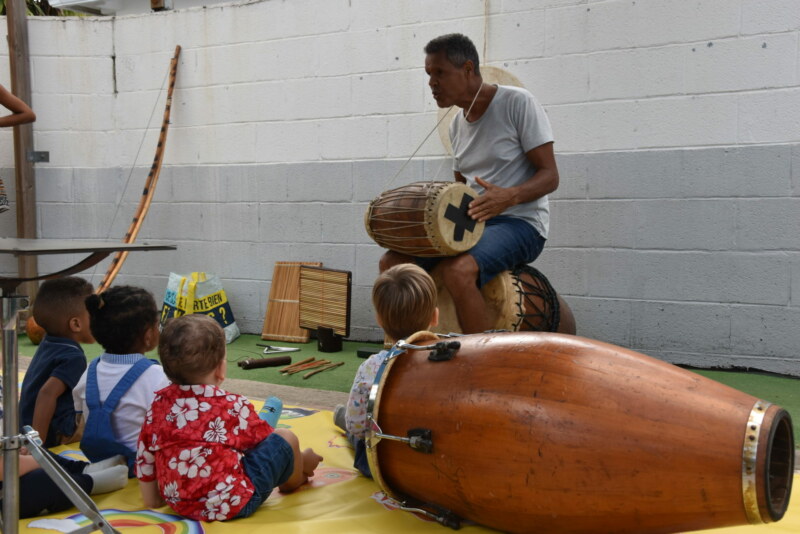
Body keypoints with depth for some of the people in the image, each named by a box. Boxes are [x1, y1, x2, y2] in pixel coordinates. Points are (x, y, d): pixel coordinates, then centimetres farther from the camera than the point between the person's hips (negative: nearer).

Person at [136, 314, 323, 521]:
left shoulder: (159, 405, 0)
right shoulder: (232, 405, -11)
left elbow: (145, 461, 7)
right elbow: (266, 440, 6)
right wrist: (300, 460, 26)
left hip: (180, 504, 7)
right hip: (233, 504, -6)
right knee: (286, 438, 6)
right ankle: (294, 479, 38)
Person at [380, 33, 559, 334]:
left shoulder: (517, 103, -9)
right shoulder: (457, 125, 13)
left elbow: (550, 176, -13)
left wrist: (510, 195, -32)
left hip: (521, 223, -7)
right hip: (471, 224, 8)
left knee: (458, 270, -34)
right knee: (391, 263, -5)